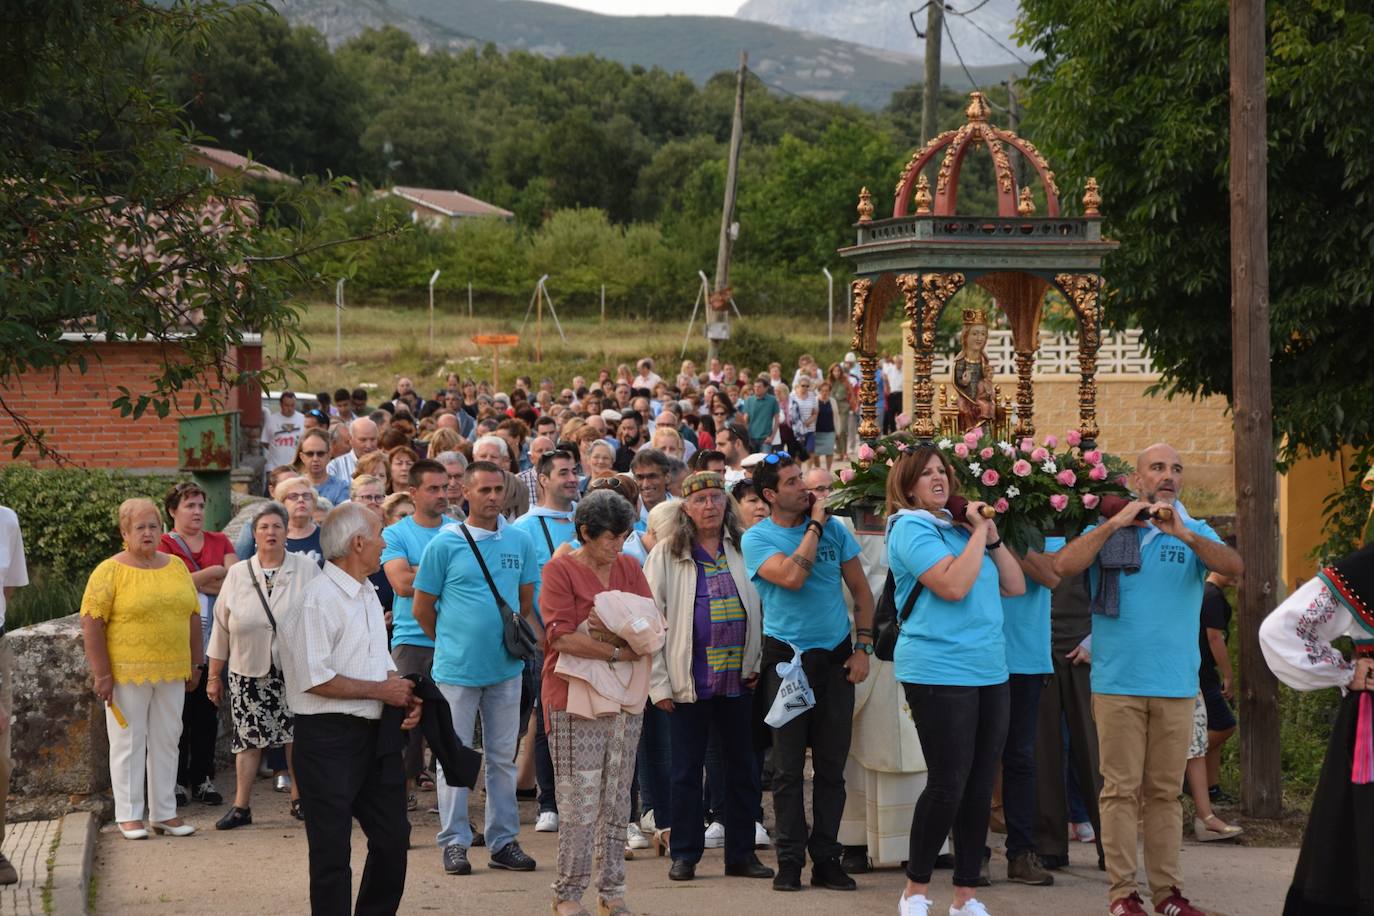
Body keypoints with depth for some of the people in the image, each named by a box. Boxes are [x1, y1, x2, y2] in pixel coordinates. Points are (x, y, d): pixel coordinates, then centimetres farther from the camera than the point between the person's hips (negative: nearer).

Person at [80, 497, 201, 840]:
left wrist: (195, 663, 11)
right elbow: (91, 623, -10)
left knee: (166, 740, 9)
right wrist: (102, 675, -13)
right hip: (127, 672, -5)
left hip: (171, 672, 5)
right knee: (129, 742, 2)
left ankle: (164, 812, 17)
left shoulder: (177, 568, 10)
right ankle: (129, 816, 9)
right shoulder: (110, 572, -6)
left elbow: (193, 616, 16)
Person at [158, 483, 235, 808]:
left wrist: (195, 583, -8)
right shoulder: (163, 544, 0)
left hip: (211, 638, 4)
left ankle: (203, 778, 12)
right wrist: (213, 573, -5)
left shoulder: (219, 542, 14)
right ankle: (176, 780, 3)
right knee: (179, 711, -3)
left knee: (207, 709, 5)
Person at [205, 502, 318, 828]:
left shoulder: (307, 570, 0)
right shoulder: (237, 574, 6)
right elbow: (221, 627, 9)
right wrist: (214, 675, 9)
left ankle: (299, 798, 17)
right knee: (248, 735, 1)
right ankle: (241, 805, 6)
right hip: (248, 670, 1)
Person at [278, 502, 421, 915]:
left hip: (376, 733, 9)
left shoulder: (367, 594, 14)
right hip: (330, 737, -9)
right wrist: (380, 690, -14)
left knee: (393, 836, 14)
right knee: (332, 850, -1)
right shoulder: (318, 599, -16)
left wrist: (403, 694, 3)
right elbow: (315, 679, -21)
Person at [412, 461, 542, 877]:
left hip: (506, 667, 4)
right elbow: (421, 608, 1)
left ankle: (504, 840, 16)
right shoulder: (445, 544, -5)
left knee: (503, 757, 9)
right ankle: (454, 841, 9)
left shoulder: (519, 542, 6)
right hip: (457, 668, -4)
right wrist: (451, 643, 6)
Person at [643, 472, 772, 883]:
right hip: (690, 679, -2)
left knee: (743, 768, 7)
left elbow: (764, 607, 11)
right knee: (687, 771, 4)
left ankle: (741, 853, 16)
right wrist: (659, 682, -6)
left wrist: (758, 664, 1)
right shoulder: (667, 554, 2)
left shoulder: (745, 548, 8)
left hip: (739, 679, 2)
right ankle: (685, 855, 14)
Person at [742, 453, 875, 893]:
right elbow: (791, 577, -23)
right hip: (787, 658, -3)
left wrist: (863, 647, 0)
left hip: (835, 658, 3)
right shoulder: (757, 538, -4)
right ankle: (790, 860, 6)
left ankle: (826, 860, 10)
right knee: (788, 766, 0)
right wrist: (815, 525, -14)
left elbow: (862, 591, 9)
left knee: (832, 765, 5)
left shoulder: (834, 529, 5)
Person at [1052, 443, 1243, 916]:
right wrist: (1116, 522, -15)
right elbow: (1064, 565, -10)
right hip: (1118, 682, -2)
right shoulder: (1108, 530, 6)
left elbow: (1233, 566, -11)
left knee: (1166, 790, 6)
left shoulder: (1196, 533, 8)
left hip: (1176, 684, 2)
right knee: (1122, 788, -3)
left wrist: (1184, 534, -25)